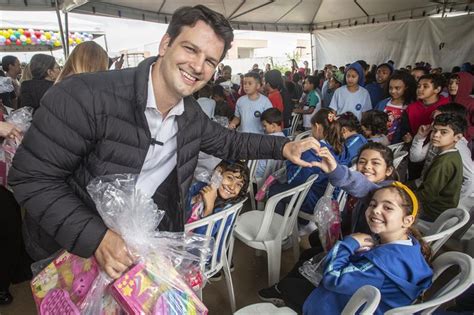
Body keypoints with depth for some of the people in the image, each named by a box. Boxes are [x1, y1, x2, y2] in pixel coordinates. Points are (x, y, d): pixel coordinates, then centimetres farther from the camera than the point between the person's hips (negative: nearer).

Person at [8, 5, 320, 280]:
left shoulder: (191, 114, -6)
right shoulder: (86, 97, -27)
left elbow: (228, 141, 10)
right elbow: (33, 177, -22)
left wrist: (283, 147, -3)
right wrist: (95, 237, -32)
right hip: (77, 249, -4)